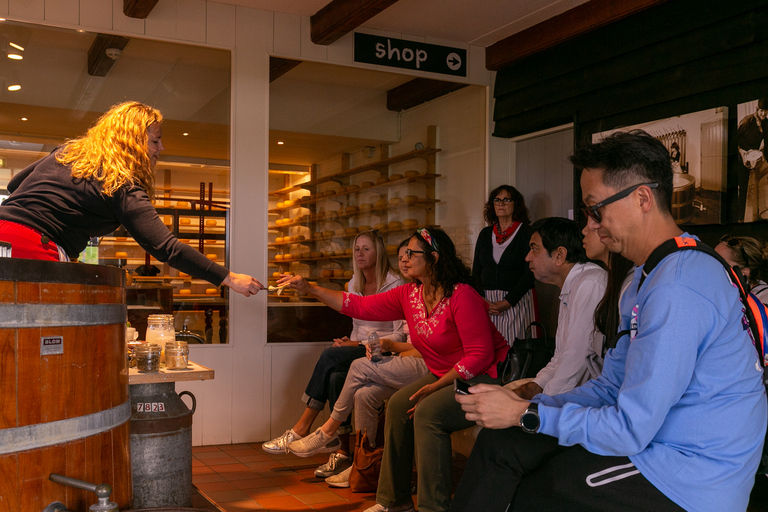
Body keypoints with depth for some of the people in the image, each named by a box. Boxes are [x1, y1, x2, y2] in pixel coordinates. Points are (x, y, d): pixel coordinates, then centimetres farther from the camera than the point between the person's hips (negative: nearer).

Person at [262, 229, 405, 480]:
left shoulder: (395, 285, -7)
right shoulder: (354, 285, 14)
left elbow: (401, 335, -12)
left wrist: (360, 345, -18)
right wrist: (350, 341, -1)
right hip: (359, 351, 6)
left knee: (331, 356, -29)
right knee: (336, 377, -29)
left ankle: (301, 429, -21)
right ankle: (342, 452, -24)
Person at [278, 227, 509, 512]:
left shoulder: (461, 296, -22)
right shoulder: (409, 295, 2)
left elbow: (480, 355, -24)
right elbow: (360, 306, 4)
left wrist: (435, 386, -23)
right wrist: (309, 288, 1)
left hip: (485, 377, -8)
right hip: (445, 377, 8)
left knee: (428, 412, -26)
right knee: (398, 405, -3)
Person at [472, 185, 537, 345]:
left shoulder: (526, 232, -1)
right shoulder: (485, 233, 12)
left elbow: (529, 274, -9)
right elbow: (476, 272, 11)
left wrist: (506, 303, -15)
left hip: (516, 302, -4)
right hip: (486, 302, 4)